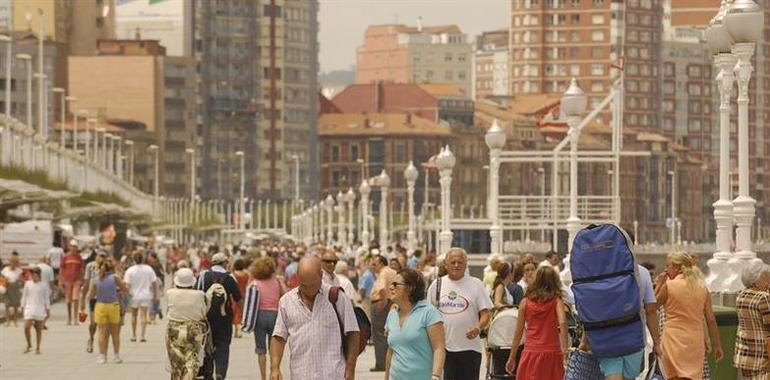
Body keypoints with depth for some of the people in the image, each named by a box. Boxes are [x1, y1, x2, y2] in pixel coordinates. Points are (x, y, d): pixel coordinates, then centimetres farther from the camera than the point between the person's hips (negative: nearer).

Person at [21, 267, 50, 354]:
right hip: (29, 309, 1)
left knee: (38, 330, 2)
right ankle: (29, 345, 9)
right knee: (26, 327, -11)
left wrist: (48, 310, 3)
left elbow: (46, 298, 5)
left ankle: (37, 348, 12)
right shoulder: (28, 284, 5)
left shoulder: (44, 285, 1)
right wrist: (22, 307, 8)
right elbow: (24, 296, 12)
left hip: (40, 310, -1)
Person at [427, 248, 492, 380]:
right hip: (442, 347, 2)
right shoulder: (436, 284, 8)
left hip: (469, 347, -2)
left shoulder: (476, 284, 1)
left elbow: (485, 313, -2)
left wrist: (478, 328, -22)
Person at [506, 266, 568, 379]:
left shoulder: (526, 301, 8)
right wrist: (565, 349, -18)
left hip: (531, 353, 1)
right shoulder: (556, 300, 3)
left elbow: (518, 331, 8)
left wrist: (512, 357, 14)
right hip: (552, 353, -1)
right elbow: (562, 322, -15)